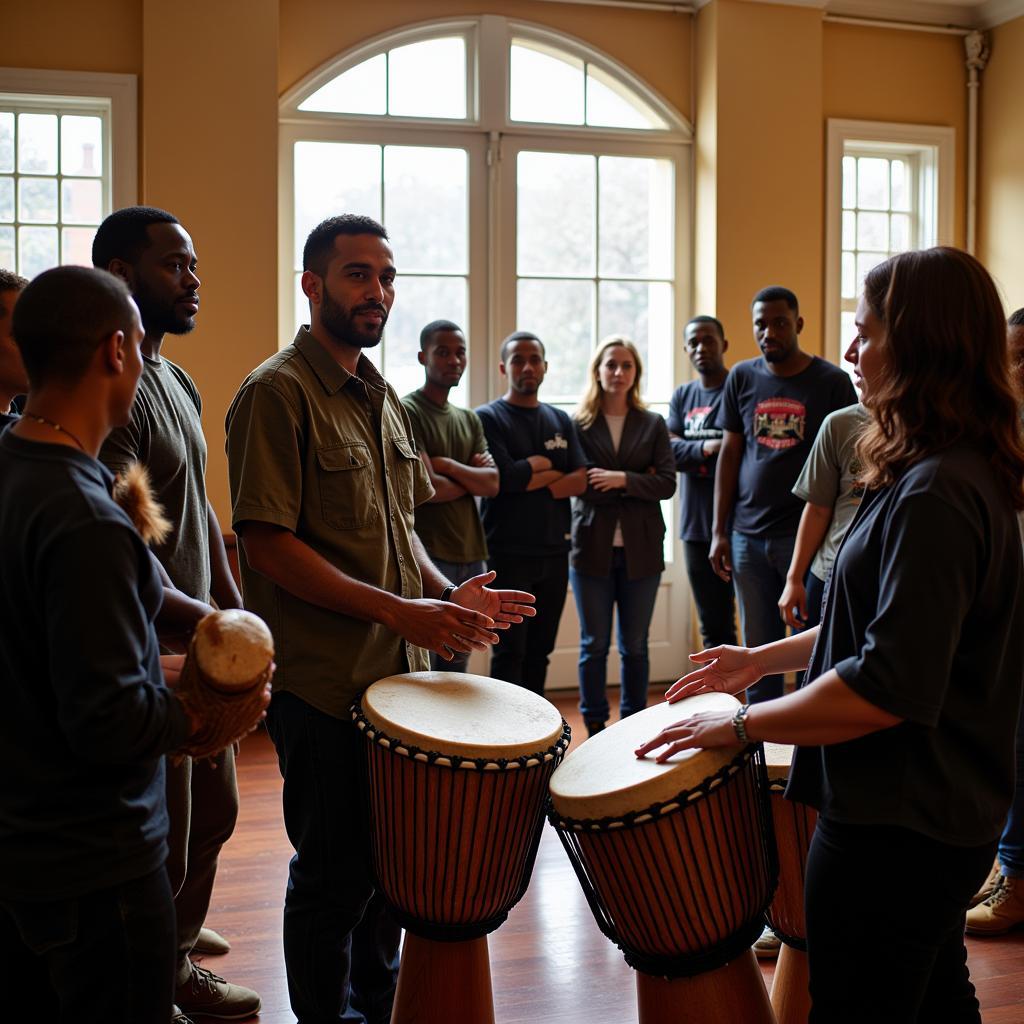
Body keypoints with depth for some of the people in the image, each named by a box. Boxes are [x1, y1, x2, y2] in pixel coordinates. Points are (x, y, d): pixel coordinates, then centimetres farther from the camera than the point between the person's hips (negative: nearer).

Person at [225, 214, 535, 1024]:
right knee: (333, 879, 5)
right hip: (324, 682, -8)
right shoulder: (277, 393, -12)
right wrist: (399, 611, -21)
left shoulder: (382, 396, 14)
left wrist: (448, 593, 2)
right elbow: (268, 544, -19)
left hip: (399, 672, 8)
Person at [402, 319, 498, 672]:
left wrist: (446, 465, -9)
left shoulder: (470, 420, 17)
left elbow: (492, 484, 5)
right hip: (428, 554, -7)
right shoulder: (407, 412, -7)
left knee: (457, 666, 12)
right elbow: (426, 488, -15)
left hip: (471, 554, 7)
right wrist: (471, 478, 1)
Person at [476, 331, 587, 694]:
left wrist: (527, 480, -8)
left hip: (554, 552, 5)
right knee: (510, 653, -3)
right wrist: (546, 466, -2)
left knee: (539, 651, 10)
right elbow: (506, 477, -17)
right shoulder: (488, 418, -3)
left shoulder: (560, 420, 13)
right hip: (508, 553, -5)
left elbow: (580, 481, 2)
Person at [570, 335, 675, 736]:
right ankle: (595, 728, 15)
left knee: (635, 646, 9)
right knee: (594, 645, 6)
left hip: (640, 549, 2)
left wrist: (624, 480, -17)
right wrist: (640, 483, -9)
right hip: (592, 548, -1)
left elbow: (667, 484, -2)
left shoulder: (653, 425, 6)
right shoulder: (578, 424, 0)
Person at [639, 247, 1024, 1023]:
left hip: (895, 828, -10)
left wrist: (738, 726, -19)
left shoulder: (935, 497, -26)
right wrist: (765, 658, 16)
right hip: (943, 814, 10)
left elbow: (891, 688, -29)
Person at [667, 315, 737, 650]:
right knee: (713, 624, 13)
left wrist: (693, 450, -9)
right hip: (696, 525, 6)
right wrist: (707, 448, -15)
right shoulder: (682, 396, 14)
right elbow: (671, 451, 2)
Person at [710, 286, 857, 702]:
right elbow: (729, 454, 10)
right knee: (758, 651, 10)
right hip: (748, 537, 3)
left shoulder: (832, 381, -2)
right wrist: (719, 532, 6)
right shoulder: (742, 377, 8)